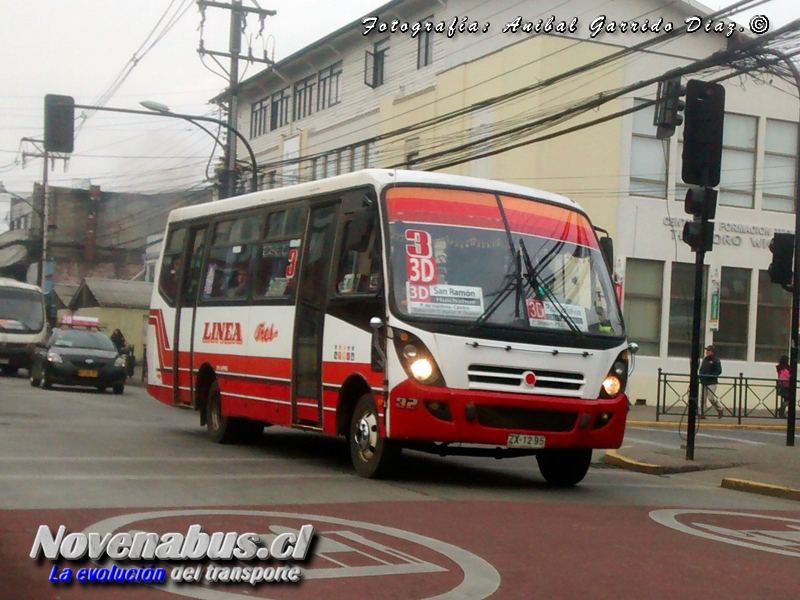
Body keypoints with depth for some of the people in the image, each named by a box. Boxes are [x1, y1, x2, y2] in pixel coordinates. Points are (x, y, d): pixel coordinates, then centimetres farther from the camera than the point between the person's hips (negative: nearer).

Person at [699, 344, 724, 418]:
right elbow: (701, 370, 21)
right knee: (702, 398, 4)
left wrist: (709, 376, -19)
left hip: (711, 382, -7)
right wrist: (700, 375, 1)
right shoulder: (705, 360, 13)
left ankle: (720, 409, 14)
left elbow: (719, 371, -12)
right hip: (704, 382, 7)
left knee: (711, 398, -6)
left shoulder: (716, 360, -7)